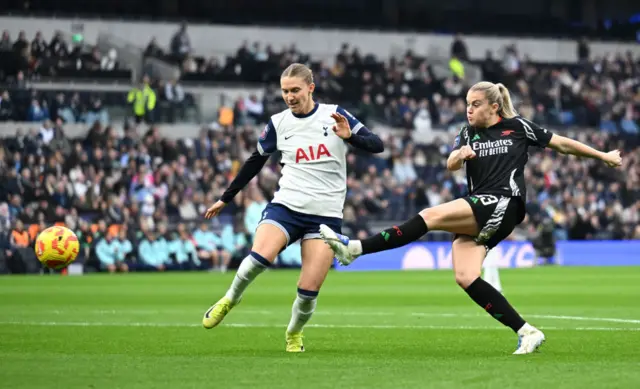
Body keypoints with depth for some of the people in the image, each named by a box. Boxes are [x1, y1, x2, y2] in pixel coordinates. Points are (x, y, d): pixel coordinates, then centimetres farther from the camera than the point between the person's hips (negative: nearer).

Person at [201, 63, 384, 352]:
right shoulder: (278, 123, 4)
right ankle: (230, 299, 0)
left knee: (309, 292, -7)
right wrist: (225, 199, 22)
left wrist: (350, 136, -26)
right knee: (260, 257, -29)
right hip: (286, 206, 1)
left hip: (326, 215, -1)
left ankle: (294, 333, 25)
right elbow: (255, 163, 17)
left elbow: (377, 145, -5)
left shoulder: (334, 115, -1)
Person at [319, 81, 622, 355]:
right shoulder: (468, 133, 17)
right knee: (465, 278, -13)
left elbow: (562, 144, 14)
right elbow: (450, 165, 1)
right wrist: (459, 155, -22)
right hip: (477, 217, 7)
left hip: (503, 205, -7)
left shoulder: (517, 127, 5)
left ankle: (355, 249, -25)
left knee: (430, 216, -23)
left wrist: (603, 156, 18)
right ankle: (526, 333, -9)